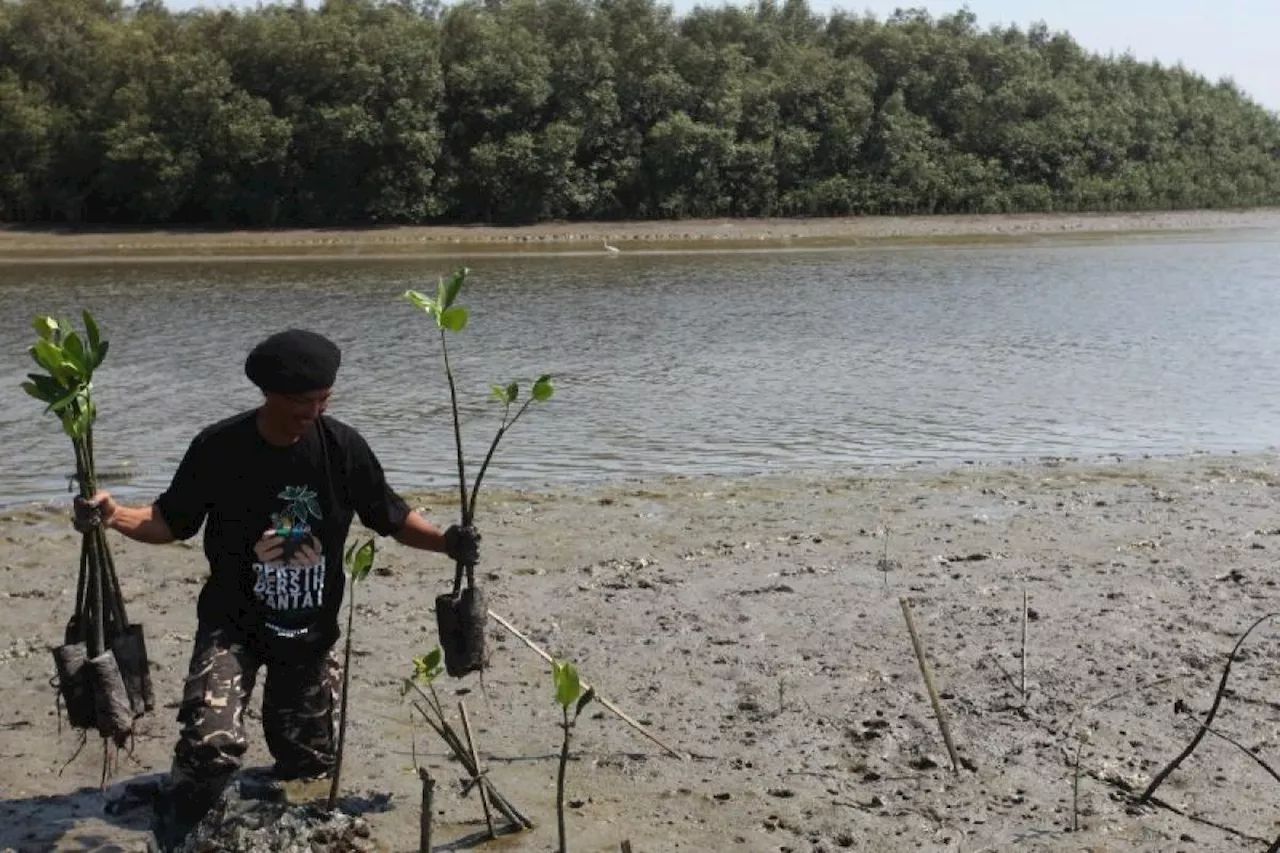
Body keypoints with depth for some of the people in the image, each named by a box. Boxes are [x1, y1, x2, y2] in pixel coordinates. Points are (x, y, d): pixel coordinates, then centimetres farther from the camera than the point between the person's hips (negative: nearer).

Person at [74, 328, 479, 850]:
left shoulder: (343, 447, -11)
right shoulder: (219, 448, -15)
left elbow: (391, 518, -1)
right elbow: (170, 522, -6)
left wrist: (445, 542, -18)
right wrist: (114, 516, -24)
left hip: (312, 631, 3)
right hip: (232, 623, -3)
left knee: (308, 761, 17)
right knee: (214, 742, -25)